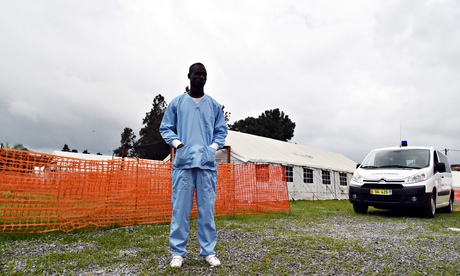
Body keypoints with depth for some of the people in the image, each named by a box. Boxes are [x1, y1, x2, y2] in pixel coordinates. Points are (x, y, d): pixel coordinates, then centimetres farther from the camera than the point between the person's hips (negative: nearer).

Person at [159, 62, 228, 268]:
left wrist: (214, 146, -1)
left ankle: (208, 251, 11)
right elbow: (165, 128, 11)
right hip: (183, 162, -1)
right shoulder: (176, 103, 10)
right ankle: (178, 252, 8)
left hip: (207, 163, 1)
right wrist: (176, 143, -7)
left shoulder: (214, 105, 13)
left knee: (207, 209, 2)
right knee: (180, 208, -1)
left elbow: (221, 131, 16)